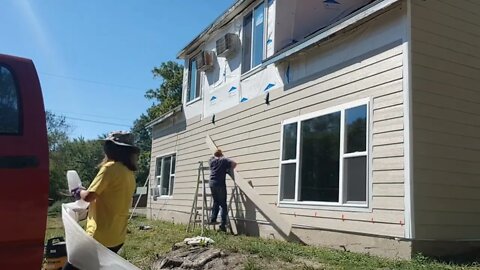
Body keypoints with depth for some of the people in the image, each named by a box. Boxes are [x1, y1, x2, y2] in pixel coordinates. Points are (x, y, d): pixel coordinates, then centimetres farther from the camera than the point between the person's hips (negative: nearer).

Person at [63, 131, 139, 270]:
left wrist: (79, 192, 6)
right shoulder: (129, 174, 10)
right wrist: (85, 191, 14)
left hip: (100, 236, -8)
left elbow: (89, 196, -15)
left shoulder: (111, 167, -13)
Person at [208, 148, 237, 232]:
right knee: (223, 204, -1)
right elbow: (234, 163, -7)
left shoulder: (211, 160, 16)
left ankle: (213, 219, 15)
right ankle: (223, 225, -7)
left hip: (212, 183, 4)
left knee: (216, 202, 21)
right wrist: (229, 170, 7)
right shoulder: (224, 160, 5)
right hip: (220, 184, -4)